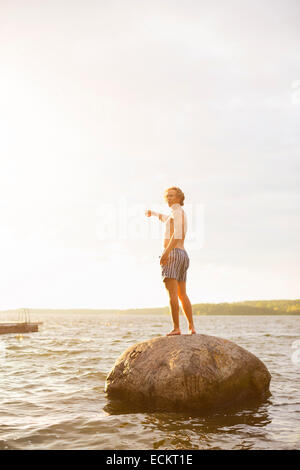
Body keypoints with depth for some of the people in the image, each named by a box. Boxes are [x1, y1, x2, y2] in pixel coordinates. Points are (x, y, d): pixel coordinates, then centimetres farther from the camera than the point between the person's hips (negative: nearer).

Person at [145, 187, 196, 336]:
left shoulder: (177, 211, -3)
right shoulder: (183, 215, 26)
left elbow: (177, 234, -18)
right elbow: (165, 218, 49)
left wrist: (166, 252, -27)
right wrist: (153, 213, 62)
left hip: (173, 254, -10)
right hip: (183, 255, 10)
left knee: (172, 294, -13)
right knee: (182, 294, 10)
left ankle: (176, 328, -17)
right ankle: (191, 327, 7)